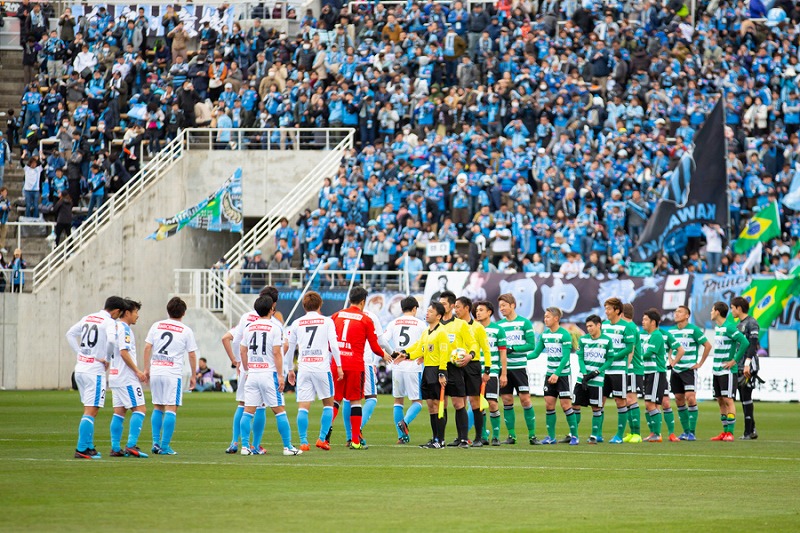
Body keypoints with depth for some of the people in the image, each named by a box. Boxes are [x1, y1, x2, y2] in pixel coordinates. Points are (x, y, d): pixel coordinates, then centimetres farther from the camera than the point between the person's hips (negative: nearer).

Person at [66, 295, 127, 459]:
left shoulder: (87, 318, 13)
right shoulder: (109, 322, -10)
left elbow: (70, 334, 16)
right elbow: (111, 340, -26)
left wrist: (79, 352, 10)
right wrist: (107, 359, -10)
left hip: (80, 368, 8)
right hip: (95, 370, -8)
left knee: (89, 410, 17)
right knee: (91, 411, -5)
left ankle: (89, 446, 20)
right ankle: (82, 449, -9)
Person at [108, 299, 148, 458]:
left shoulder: (115, 327, 15)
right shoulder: (124, 329, -12)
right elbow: (124, 352, -20)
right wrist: (138, 371, -13)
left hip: (115, 376, 9)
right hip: (126, 378, -9)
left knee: (119, 411, 9)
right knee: (139, 409, -8)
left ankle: (115, 448, 6)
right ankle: (131, 445, -16)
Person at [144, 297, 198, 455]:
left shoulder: (157, 326, 7)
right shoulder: (186, 331, 0)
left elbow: (147, 348, 6)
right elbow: (192, 355, 3)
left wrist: (146, 369, 14)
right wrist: (193, 376, 12)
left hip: (155, 371, 4)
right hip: (173, 373, -4)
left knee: (158, 408, 15)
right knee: (171, 409, -3)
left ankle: (156, 442, 9)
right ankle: (165, 446, -8)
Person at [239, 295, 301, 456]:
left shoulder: (249, 328, 8)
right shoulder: (274, 328, -7)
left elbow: (243, 352, 12)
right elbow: (277, 353, -10)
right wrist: (280, 375, -8)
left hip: (252, 374, 4)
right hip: (269, 374, -4)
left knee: (248, 411, 4)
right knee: (279, 410, 1)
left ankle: (245, 446, 1)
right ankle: (287, 447, 0)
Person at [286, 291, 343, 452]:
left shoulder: (297, 323, 9)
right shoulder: (327, 321, 3)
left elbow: (289, 348, 14)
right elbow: (334, 345, -3)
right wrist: (339, 366, 3)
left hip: (303, 368, 2)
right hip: (322, 366, -2)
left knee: (303, 407, 0)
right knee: (328, 403, 12)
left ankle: (303, 442, -7)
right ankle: (322, 439, 4)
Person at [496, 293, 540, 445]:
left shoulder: (524, 323, -1)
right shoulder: (498, 325, 11)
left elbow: (531, 344, -6)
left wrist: (512, 349, -15)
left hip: (519, 367, -4)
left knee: (525, 399, -7)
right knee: (507, 401, 3)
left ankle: (532, 435, -3)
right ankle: (511, 435, 9)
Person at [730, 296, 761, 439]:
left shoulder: (752, 323, -8)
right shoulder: (739, 325, 19)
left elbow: (753, 344, -16)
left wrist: (747, 363, -23)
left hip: (749, 366, -9)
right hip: (739, 367, 9)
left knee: (746, 397, -10)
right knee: (743, 399, 7)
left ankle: (748, 432, -9)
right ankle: (752, 430, 12)